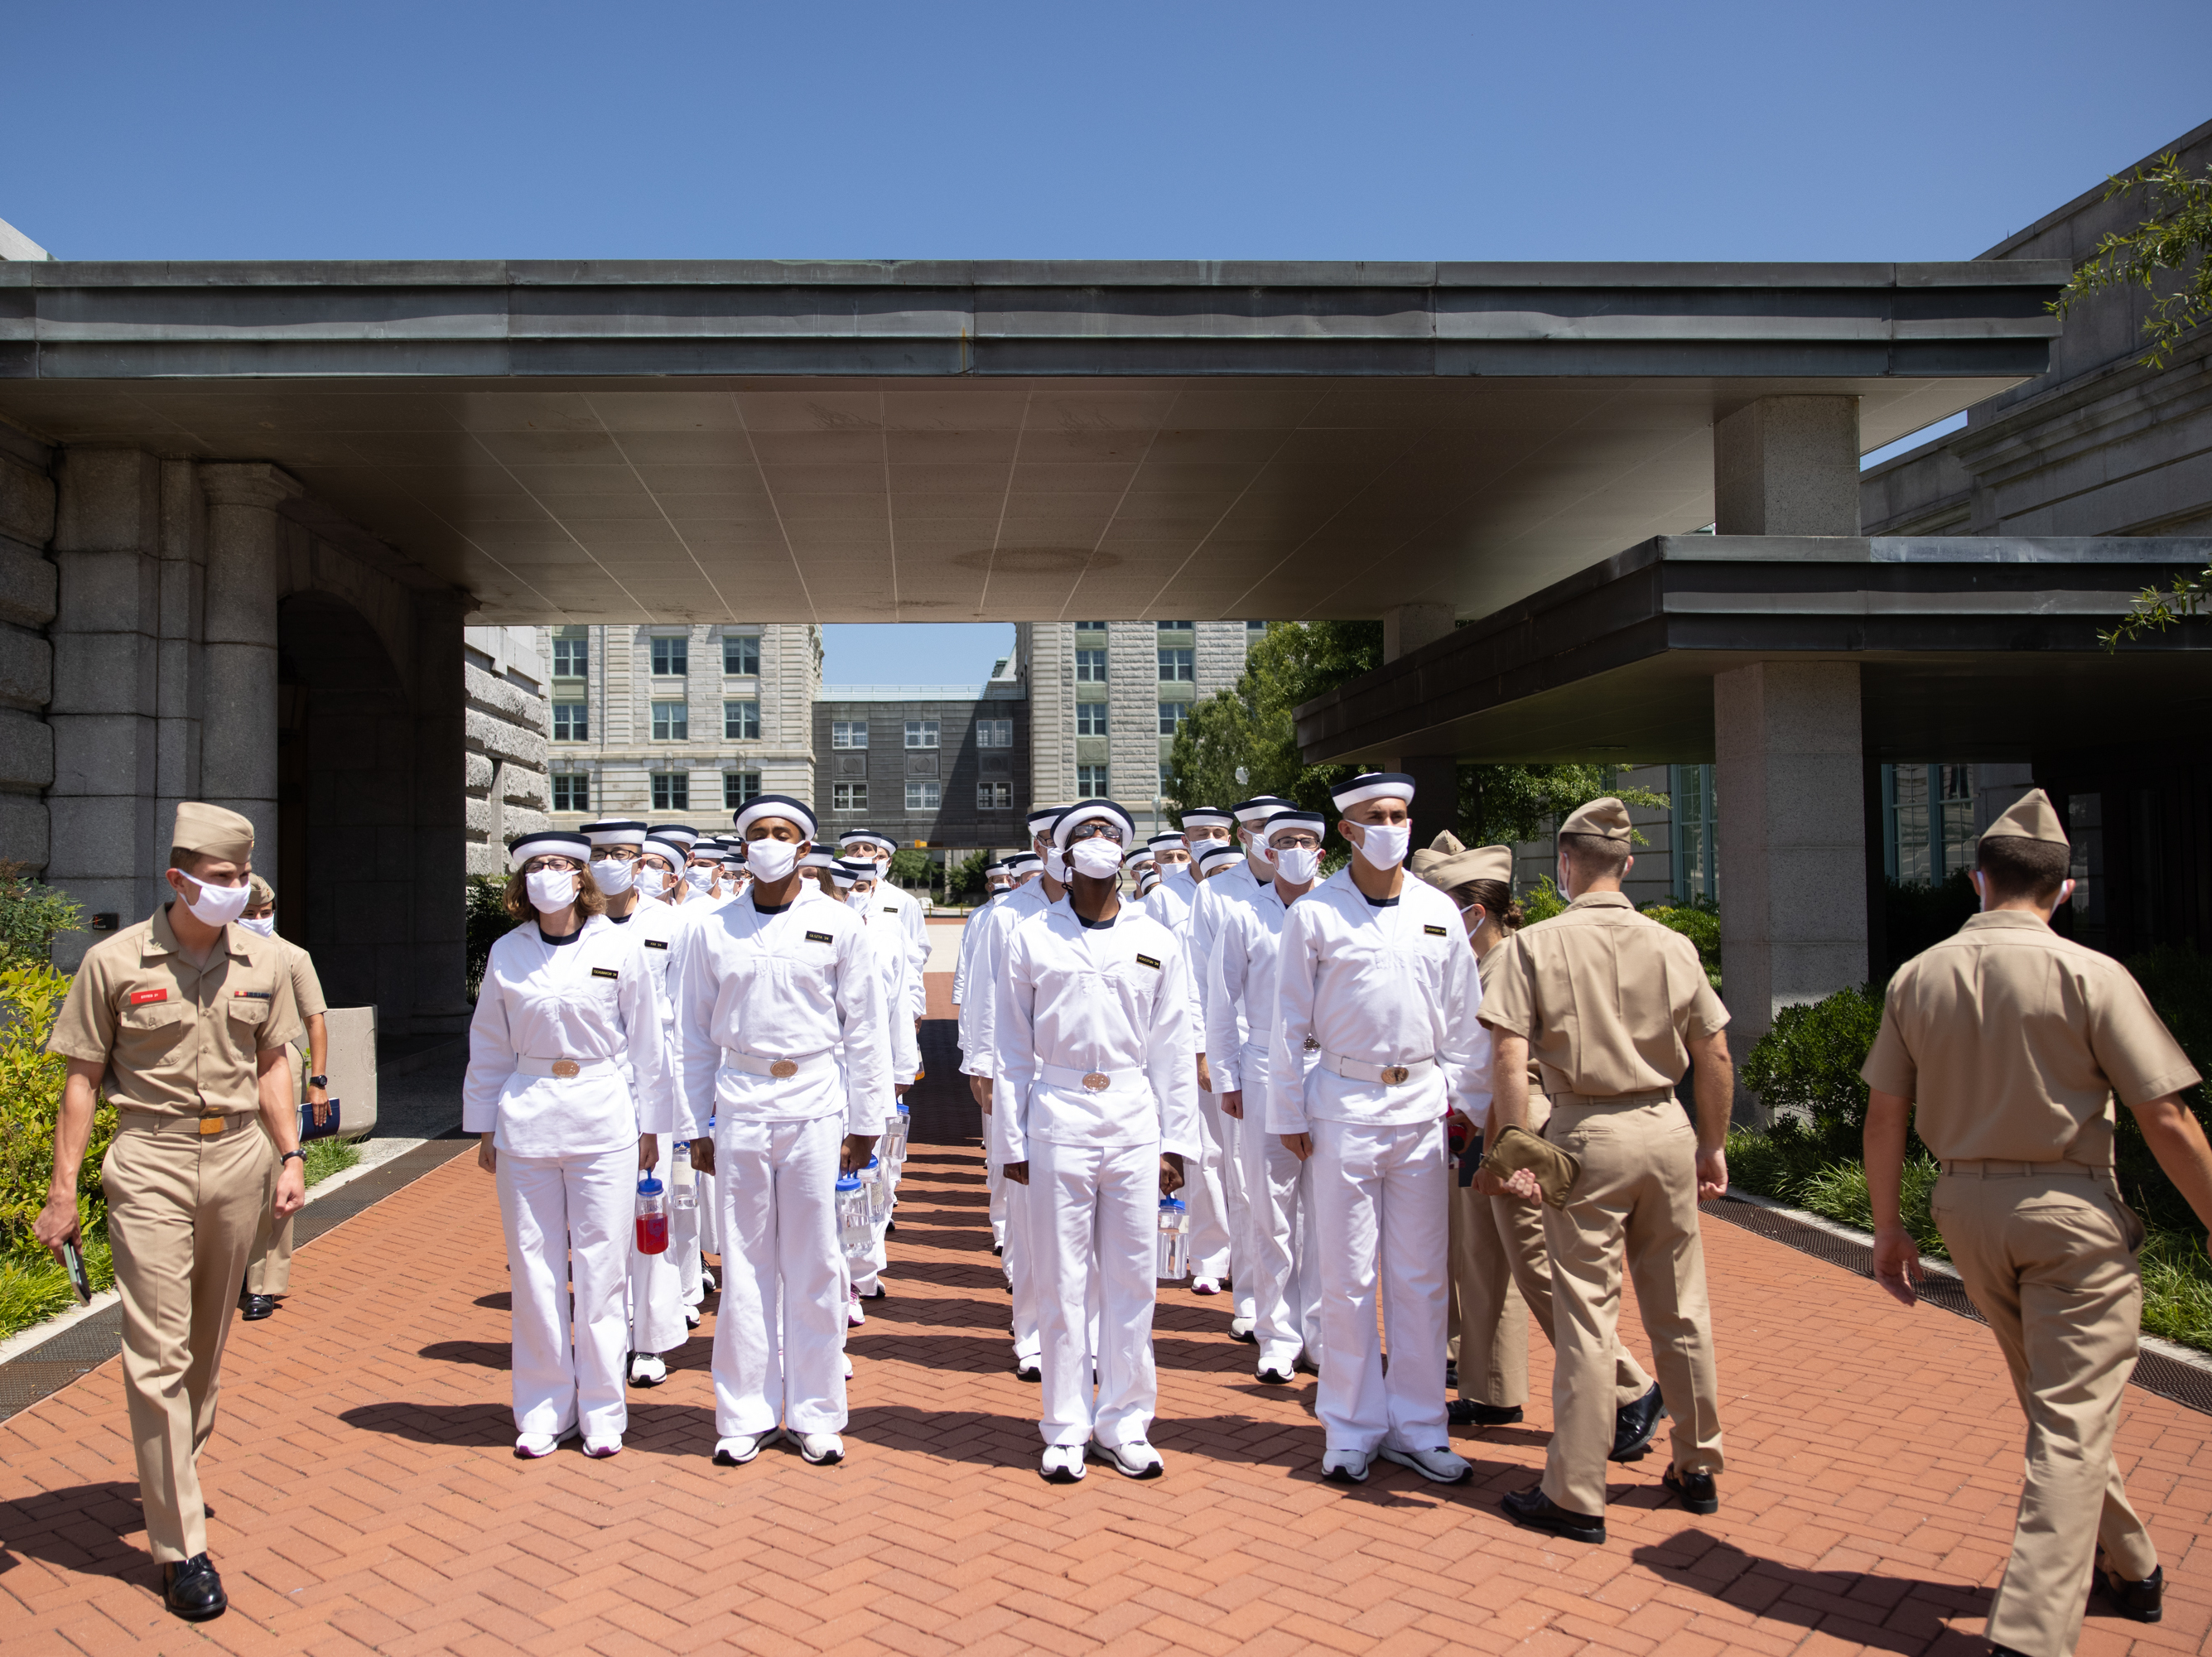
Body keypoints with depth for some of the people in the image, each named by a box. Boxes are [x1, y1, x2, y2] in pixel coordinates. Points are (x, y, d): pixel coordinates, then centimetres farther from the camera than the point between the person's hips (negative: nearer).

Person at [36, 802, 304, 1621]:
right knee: (159, 1351, -6)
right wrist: (63, 1189, -3)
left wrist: (290, 1157, 8)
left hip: (238, 1159, 4)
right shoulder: (114, 962, -5)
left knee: (209, 1340, 14)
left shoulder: (265, 960, 5)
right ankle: (181, 1548, -2)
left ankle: (175, 1478, 35)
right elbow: (83, 1078, -1)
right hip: (150, 1163, -4)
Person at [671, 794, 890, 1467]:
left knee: (815, 1266, 5)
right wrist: (695, 1124, 7)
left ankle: (815, 1413, 17)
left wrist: (864, 1121, 2)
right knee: (745, 1264, 6)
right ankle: (747, 1414, 18)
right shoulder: (710, 930, 4)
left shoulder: (840, 925, 1)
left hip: (815, 1108, -1)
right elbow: (694, 1036, 9)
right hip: (740, 1108, 1)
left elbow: (864, 1030, 4)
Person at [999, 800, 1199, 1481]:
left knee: (1132, 1278, 5)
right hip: (1058, 1117, -1)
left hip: (1134, 1119, 1)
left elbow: (1172, 1048, 9)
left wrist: (1176, 1140, 4)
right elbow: (1013, 1047, 6)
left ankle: (1124, 1424, 18)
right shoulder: (1031, 938, 4)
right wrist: (1012, 1139, 3)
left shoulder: (1156, 941, 7)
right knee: (1062, 1280, 4)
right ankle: (1067, 1429, 16)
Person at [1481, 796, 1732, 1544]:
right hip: (1666, 1129, 4)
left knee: (1587, 1317, 2)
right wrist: (1713, 1143, 18)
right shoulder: (1673, 946, 3)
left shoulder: (1535, 943, -7)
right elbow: (1715, 1056, 7)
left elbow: (1510, 1056, -14)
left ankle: (1576, 1496, 9)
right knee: (1681, 1308, 16)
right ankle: (1697, 1468, 30)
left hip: (1587, 1135, -3)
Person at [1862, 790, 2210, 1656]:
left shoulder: (1916, 978, 0)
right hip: (2071, 1210, -5)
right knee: (2073, 1421, 0)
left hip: (1966, 1208, 5)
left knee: (2053, 1400, 22)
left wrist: (1887, 1226, 13)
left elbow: (1884, 1115, 3)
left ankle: (2130, 1568, 40)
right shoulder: (2089, 975, -13)